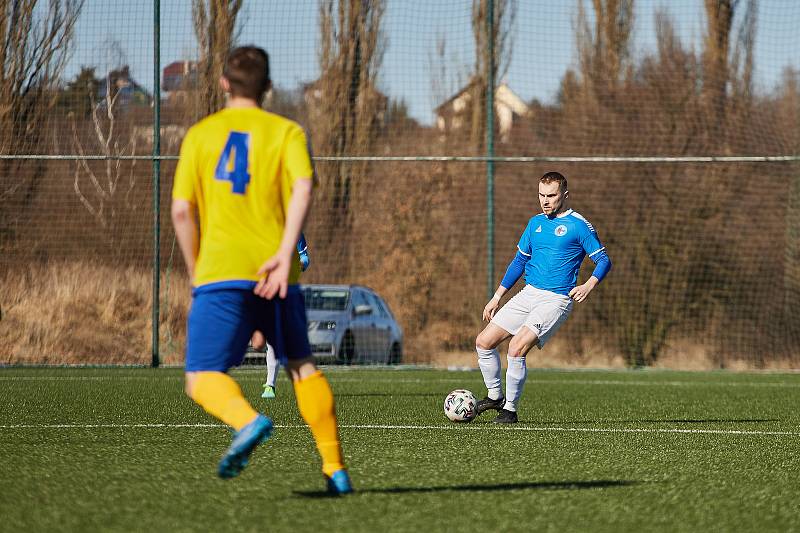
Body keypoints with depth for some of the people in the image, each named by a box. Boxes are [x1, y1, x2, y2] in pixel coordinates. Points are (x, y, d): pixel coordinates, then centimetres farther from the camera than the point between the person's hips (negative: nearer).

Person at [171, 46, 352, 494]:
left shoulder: (201, 133, 10)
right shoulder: (287, 131, 9)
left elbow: (182, 209, 2)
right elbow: (303, 188, -11)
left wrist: (196, 271, 12)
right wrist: (286, 253, -17)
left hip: (220, 272, -2)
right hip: (276, 272, 2)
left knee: (203, 378, -6)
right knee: (302, 364, 20)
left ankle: (248, 421, -37)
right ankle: (335, 468, 16)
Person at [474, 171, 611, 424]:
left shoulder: (578, 225, -6)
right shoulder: (535, 223, 13)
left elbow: (603, 260, -6)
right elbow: (519, 261, 22)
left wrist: (589, 285, -25)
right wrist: (497, 297, 18)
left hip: (556, 299, -7)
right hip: (528, 295, 7)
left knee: (516, 348, -23)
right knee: (484, 342, 1)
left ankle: (510, 410, -10)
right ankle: (495, 396, 20)